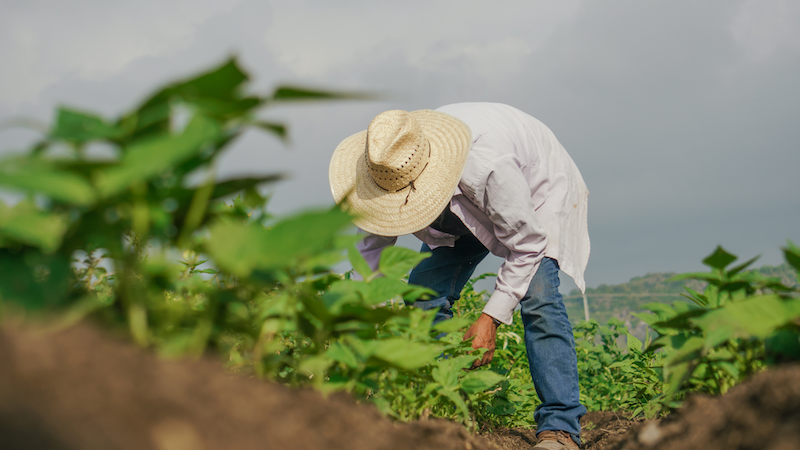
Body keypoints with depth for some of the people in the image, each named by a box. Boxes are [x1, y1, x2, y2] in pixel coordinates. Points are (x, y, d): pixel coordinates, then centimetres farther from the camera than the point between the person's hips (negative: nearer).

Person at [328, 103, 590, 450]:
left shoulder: (489, 167, -45)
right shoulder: (391, 169, -27)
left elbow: (527, 244, -31)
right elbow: (373, 247, -12)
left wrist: (491, 318, -35)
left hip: (540, 190, -6)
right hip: (468, 209, 6)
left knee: (536, 297, -26)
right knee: (424, 292, -8)